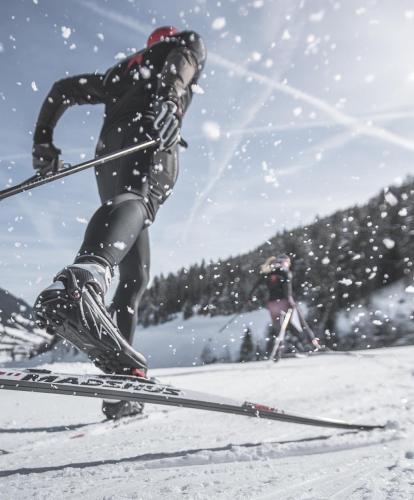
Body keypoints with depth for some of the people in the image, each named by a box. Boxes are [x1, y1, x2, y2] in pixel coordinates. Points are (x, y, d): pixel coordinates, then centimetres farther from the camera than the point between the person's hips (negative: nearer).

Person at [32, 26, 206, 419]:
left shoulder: (118, 76, 42)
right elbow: (191, 44, 2)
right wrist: (168, 101, -17)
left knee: (134, 276, 3)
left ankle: (120, 377, -4)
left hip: (109, 159, 6)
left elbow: (63, 89, 37)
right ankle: (82, 280, -69)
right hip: (144, 133, -6)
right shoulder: (176, 48, 27)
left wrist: (43, 142, 31)